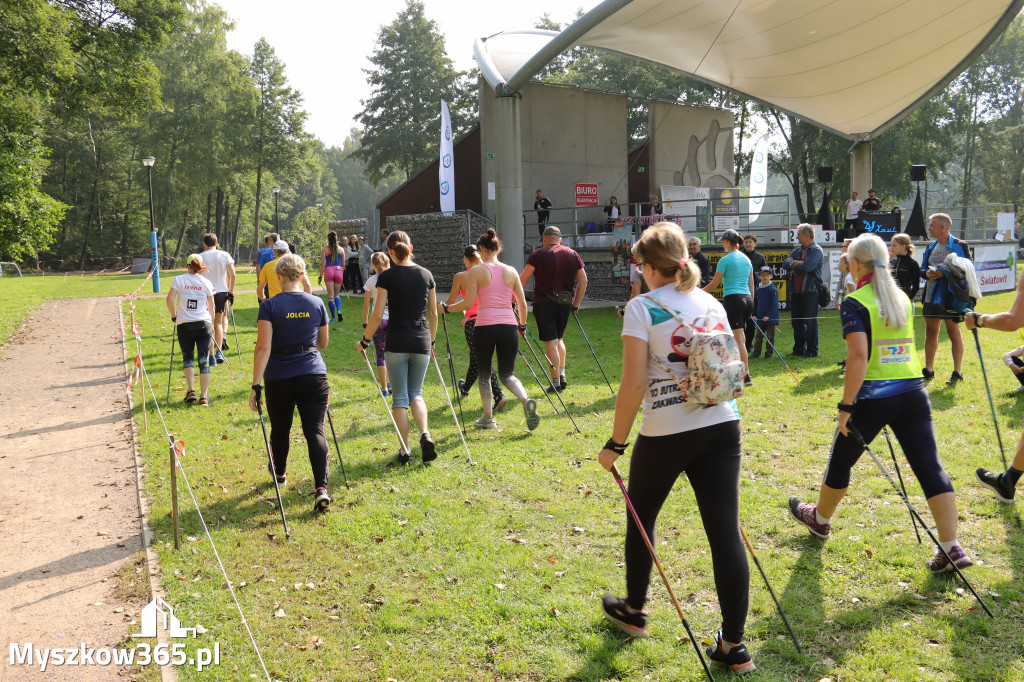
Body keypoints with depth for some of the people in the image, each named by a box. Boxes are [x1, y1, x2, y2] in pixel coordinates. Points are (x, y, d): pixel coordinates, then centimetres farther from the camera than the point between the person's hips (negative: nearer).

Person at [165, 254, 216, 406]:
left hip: (184, 325, 0)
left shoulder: (179, 279, 1)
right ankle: (204, 396, 2)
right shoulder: (207, 283, 3)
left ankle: (191, 390, 1)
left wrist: (174, 315, 9)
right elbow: (211, 306, 8)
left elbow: (170, 300, -7)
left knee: (187, 357, 16)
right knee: (204, 360, 3)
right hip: (204, 323, 0)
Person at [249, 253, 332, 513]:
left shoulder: (269, 306, -8)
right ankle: (321, 488, -16)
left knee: (280, 429, 20)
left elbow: (263, 348, -15)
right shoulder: (317, 304, 2)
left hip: (279, 378, -1)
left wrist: (256, 385, -14)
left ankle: (280, 473, 44)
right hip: (314, 375, 1)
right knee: (315, 431, -2)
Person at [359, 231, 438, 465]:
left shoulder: (386, 277, -6)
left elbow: (377, 315, -9)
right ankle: (425, 434, -7)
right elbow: (433, 314, 9)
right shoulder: (426, 274, 4)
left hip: (396, 343, -3)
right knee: (416, 393, 17)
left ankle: (405, 450, 8)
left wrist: (365, 341, 3)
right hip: (421, 341, 3)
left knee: (400, 397, 7)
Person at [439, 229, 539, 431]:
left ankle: (488, 417, 19)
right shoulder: (511, 271, 10)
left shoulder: (476, 271, -1)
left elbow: (468, 303, -6)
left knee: (484, 374, 16)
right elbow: (522, 304, 10)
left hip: (485, 327, -3)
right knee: (507, 374, 12)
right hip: (509, 326, 3)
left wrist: (445, 308, 8)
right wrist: (522, 326, 24)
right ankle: (526, 400, -16)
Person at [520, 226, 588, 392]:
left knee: (550, 341, -2)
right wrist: (576, 304, 17)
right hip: (565, 302, 4)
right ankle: (562, 375, 10)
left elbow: (523, 279, -6)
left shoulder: (538, 254, -2)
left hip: (544, 302, -4)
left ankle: (556, 381, -1)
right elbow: (583, 281, 9)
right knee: (558, 338, 21)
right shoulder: (573, 254, 10)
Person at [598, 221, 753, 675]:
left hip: (665, 433, -4)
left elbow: (633, 385, -13)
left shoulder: (642, 308, -7)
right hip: (722, 427, 5)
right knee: (726, 531, 4)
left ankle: (633, 611, 37)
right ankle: (734, 645, 9)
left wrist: (615, 443, -6)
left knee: (640, 518, 19)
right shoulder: (713, 304, 10)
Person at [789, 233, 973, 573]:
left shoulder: (855, 303, -10)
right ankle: (952, 548, -1)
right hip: (913, 393, 5)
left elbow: (858, 356, -20)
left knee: (841, 459, 16)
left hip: (872, 397, -5)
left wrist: (846, 406, -18)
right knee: (930, 467, 3)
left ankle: (820, 519, 36)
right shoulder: (903, 298, 10)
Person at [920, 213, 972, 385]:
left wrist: (944, 272, -20)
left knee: (953, 331, 0)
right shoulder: (930, 248, 13)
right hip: (931, 296, 6)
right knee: (931, 331, 10)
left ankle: (957, 372, 9)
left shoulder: (960, 246, -5)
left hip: (951, 296, -6)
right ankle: (929, 369, 19)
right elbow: (922, 269, 17)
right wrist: (927, 273, -6)